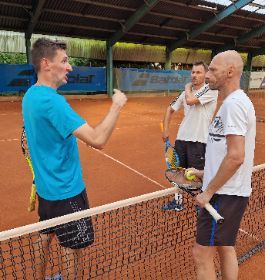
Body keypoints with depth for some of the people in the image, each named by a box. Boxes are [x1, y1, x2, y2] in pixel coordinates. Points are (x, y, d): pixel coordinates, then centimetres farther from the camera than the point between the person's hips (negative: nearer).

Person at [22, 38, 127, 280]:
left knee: (45, 237, 25)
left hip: (46, 186, 10)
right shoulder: (51, 100, -26)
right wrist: (117, 106, -21)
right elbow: (97, 140, -33)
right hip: (66, 190, -9)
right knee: (73, 249, 8)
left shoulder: (30, 95, 5)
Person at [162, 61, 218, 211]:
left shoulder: (211, 90, -9)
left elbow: (190, 101, -24)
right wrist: (166, 129, 10)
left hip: (199, 141, -6)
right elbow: (171, 109, 18)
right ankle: (178, 201, 33)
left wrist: (188, 88, -3)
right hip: (181, 138, 6)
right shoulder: (187, 92, 10)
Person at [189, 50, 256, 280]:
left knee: (202, 254, 2)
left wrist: (208, 191, -18)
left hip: (224, 194, -10)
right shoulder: (235, 101, 12)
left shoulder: (233, 103, -19)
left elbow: (236, 156, -26)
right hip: (229, 191, 10)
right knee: (225, 248, 22)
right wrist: (206, 173, 15)